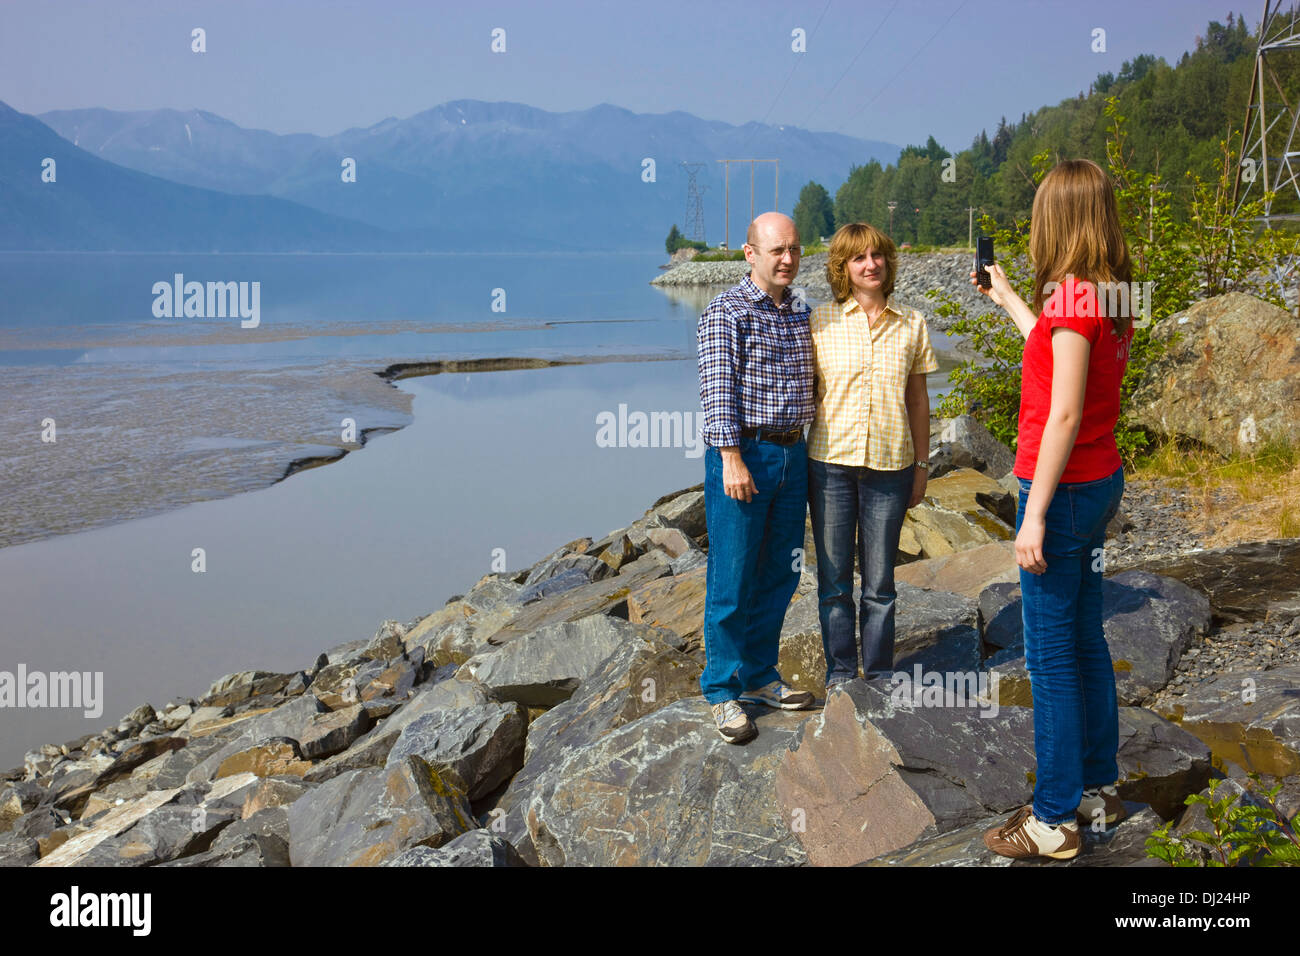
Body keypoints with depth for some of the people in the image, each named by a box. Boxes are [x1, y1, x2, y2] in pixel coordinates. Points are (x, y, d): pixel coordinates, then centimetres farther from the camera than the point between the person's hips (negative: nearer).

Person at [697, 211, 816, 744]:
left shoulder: (802, 314, 13)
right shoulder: (725, 313, -7)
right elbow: (718, 388, -13)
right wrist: (732, 459, -20)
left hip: (792, 454, 7)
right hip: (740, 454, -7)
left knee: (780, 574, 12)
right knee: (733, 578, -2)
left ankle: (759, 675, 25)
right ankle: (722, 691, 8)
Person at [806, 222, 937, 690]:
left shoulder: (912, 324, 6)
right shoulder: (821, 322, 1)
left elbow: (918, 400, 11)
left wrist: (922, 465, 10)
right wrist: (798, 459, 2)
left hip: (890, 465, 1)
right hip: (831, 462, -1)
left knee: (879, 582, 8)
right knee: (835, 579, 5)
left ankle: (879, 676, 21)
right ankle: (840, 674, 19)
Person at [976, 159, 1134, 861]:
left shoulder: (1072, 295, -20)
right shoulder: (1109, 292, 7)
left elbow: (1064, 415, -23)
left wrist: (1035, 515, -20)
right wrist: (1004, 296, 39)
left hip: (1064, 487, -9)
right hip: (1102, 480, 9)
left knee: (1051, 656, -1)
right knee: (1085, 639, 19)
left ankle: (1055, 821, 8)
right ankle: (1099, 788, 31)